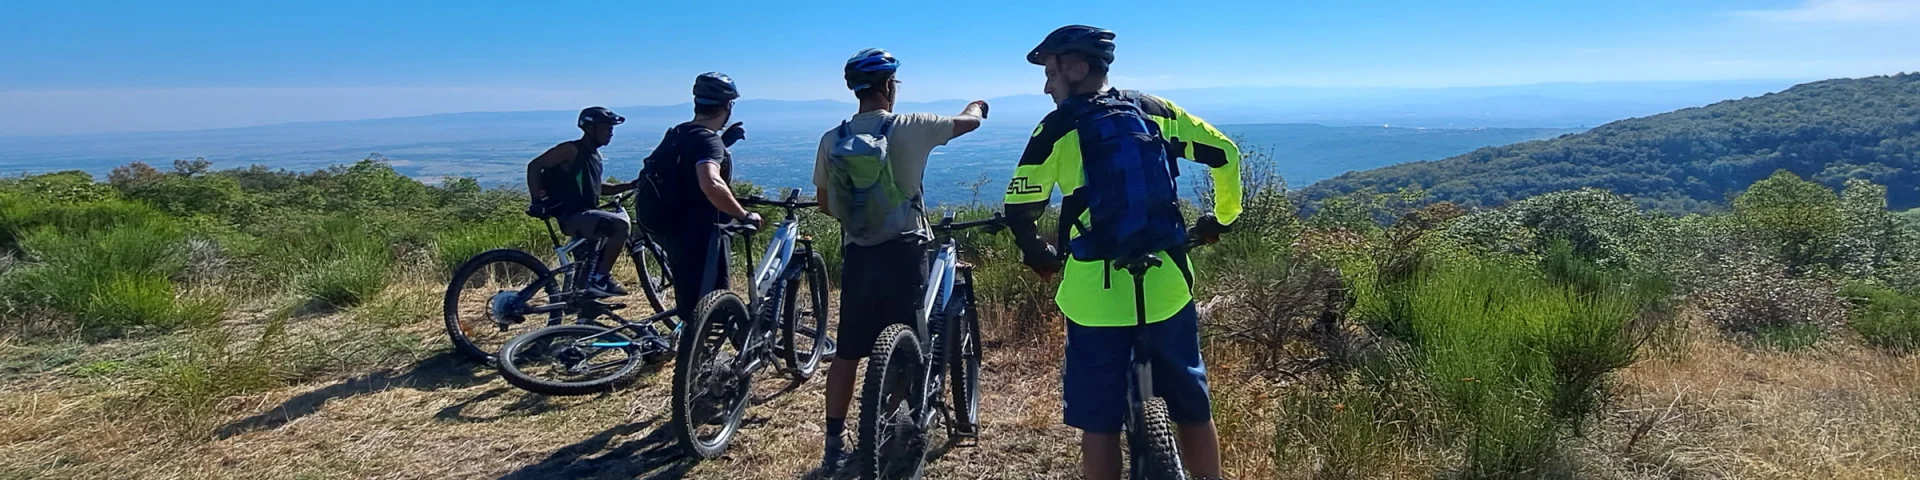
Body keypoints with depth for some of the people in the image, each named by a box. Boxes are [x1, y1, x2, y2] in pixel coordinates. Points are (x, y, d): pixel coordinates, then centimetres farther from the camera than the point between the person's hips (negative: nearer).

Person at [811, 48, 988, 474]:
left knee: (846, 355, 12)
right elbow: (968, 122, 5)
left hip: (857, 258, 3)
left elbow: (825, 204, 10)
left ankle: (834, 447, 19)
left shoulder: (832, 140, 0)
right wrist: (978, 104, 29)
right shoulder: (909, 127, -9)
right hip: (903, 255, -3)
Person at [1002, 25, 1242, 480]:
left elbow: (1019, 211, -4)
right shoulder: (1156, 110, 8)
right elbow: (1225, 153, 13)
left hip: (1096, 297, -3)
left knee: (1100, 425, 9)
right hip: (1166, 288, 4)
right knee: (1193, 409, 19)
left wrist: (1039, 256, 15)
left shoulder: (1058, 127, -3)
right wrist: (1223, 217, 28)